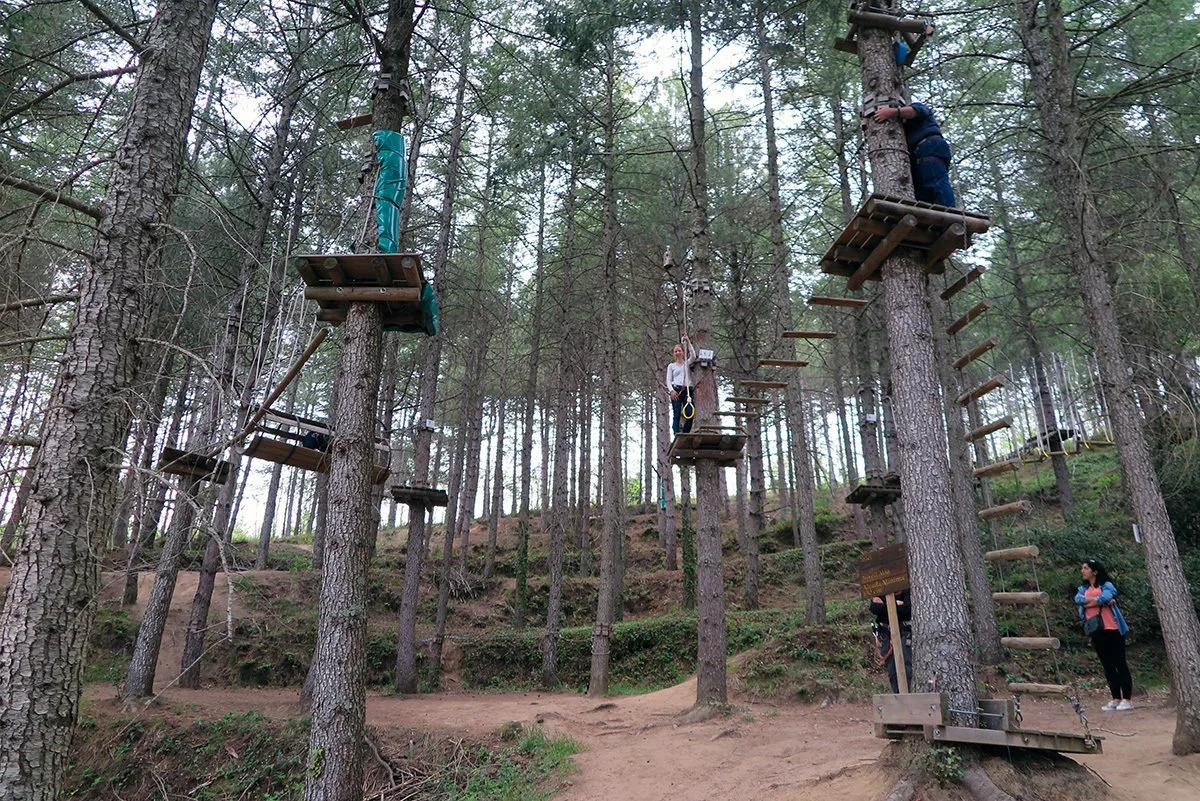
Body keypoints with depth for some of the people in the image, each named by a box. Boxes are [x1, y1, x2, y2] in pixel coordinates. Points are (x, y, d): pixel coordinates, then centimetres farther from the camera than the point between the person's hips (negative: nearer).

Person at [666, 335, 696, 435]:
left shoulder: (687, 363, 18)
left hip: (687, 390, 1)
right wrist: (671, 390, -10)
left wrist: (688, 342, -2)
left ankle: (685, 434, -5)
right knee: (676, 415, -8)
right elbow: (668, 380, 7)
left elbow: (693, 355, -2)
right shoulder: (671, 366, 15)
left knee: (690, 413, -12)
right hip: (676, 390, -1)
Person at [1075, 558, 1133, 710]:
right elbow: (1078, 599, -4)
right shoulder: (1083, 589, 17)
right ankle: (1116, 699, 12)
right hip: (1096, 631, 6)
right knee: (1107, 665, 8)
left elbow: (1105, 597, -21)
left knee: (1120, 663, -3)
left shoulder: (1106, 585, 1)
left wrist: (1088, 602, -8)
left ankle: (1126, 700, -1)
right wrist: (1100, 600, -12)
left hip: (1112, 629, -6)